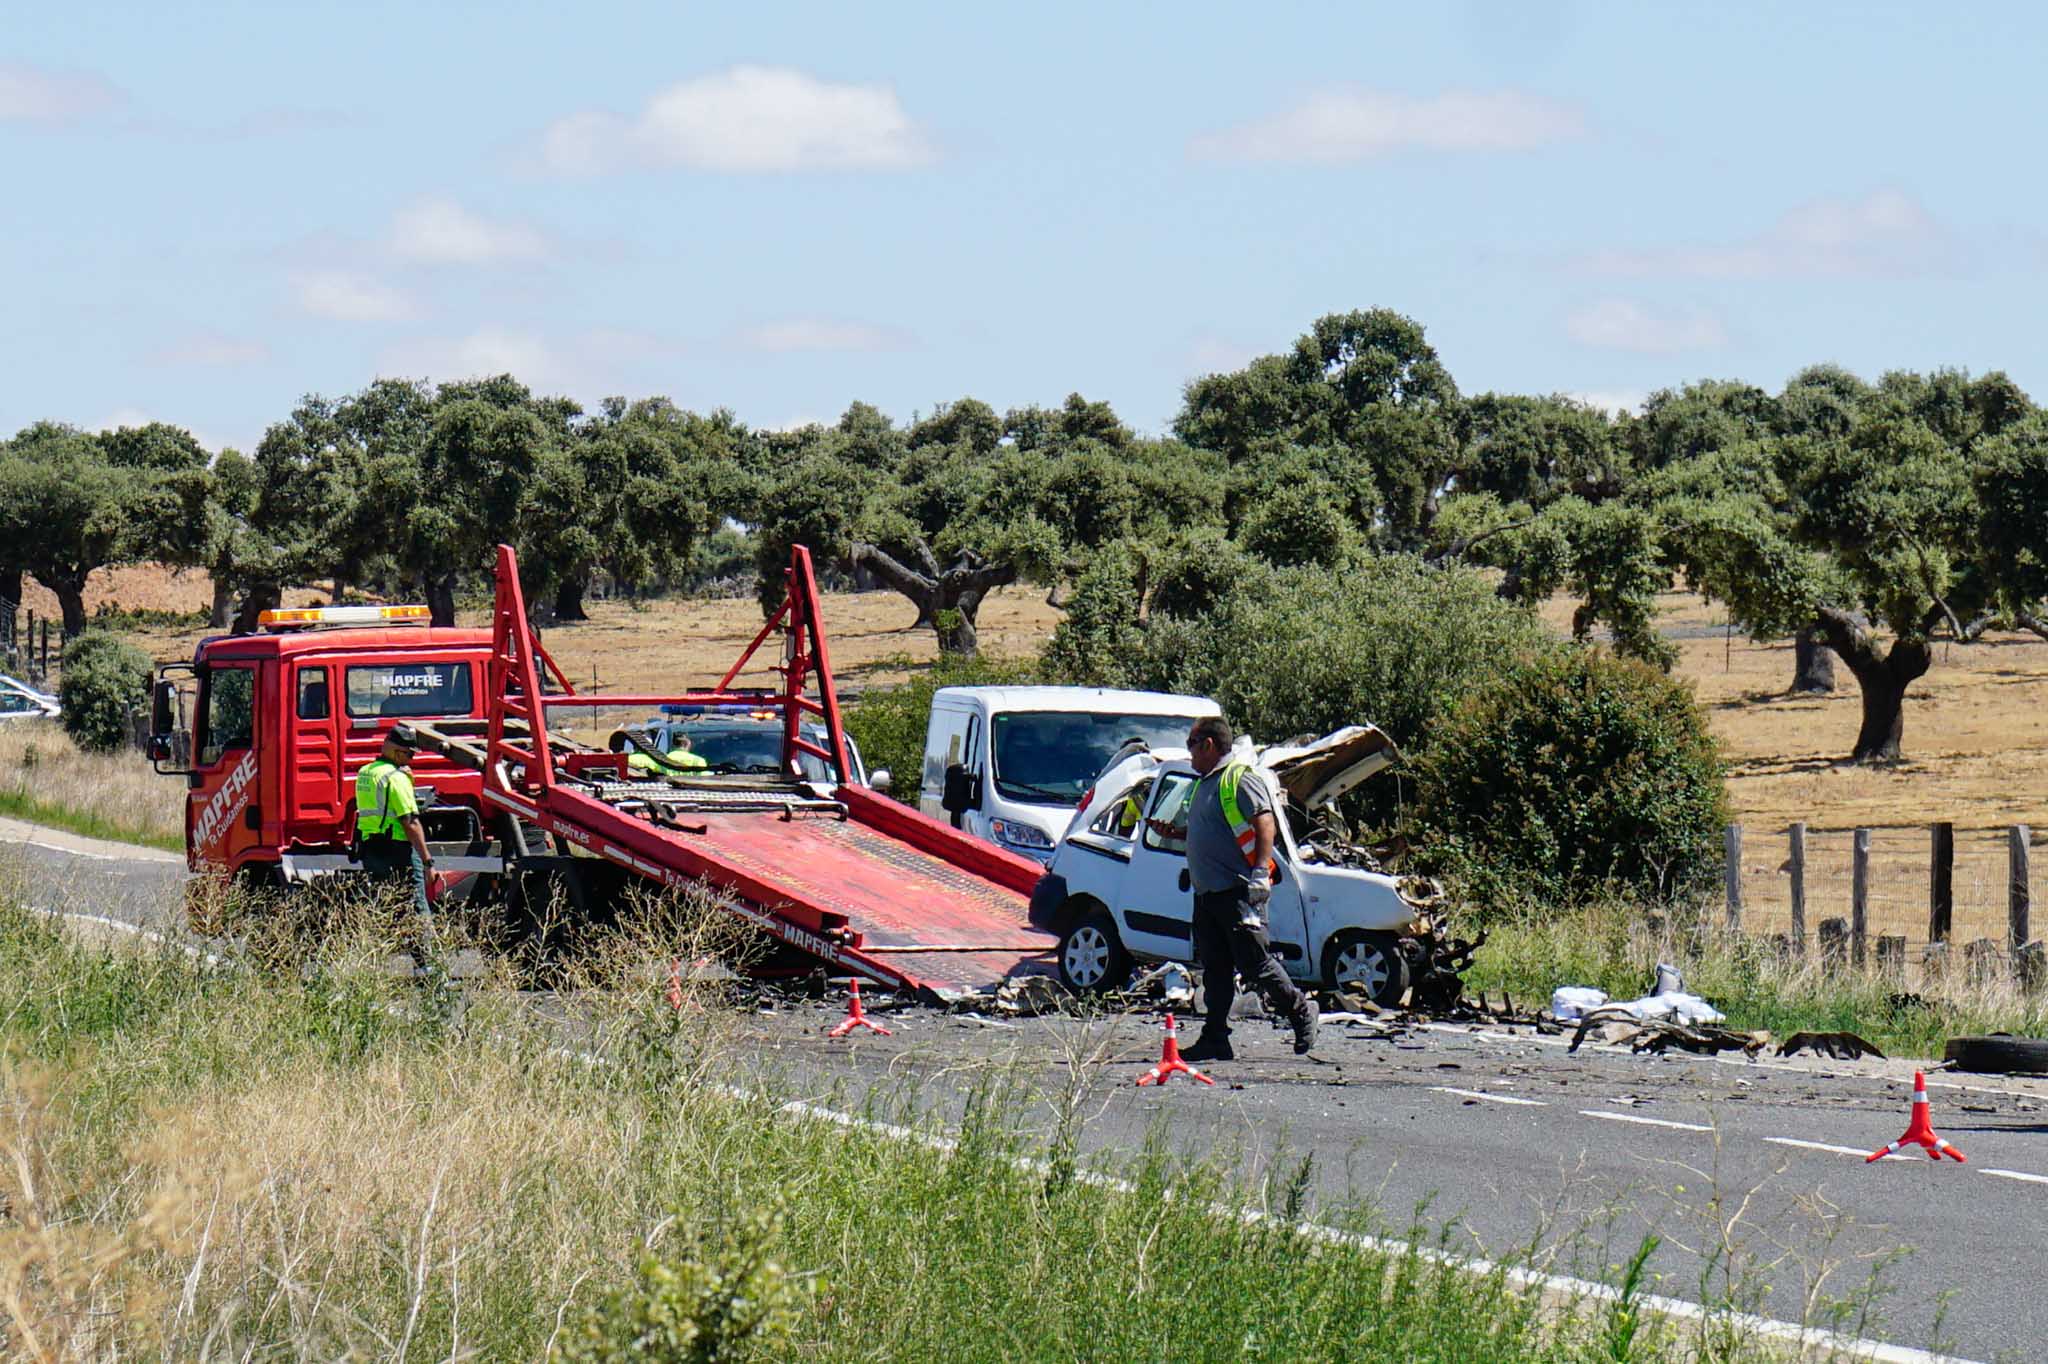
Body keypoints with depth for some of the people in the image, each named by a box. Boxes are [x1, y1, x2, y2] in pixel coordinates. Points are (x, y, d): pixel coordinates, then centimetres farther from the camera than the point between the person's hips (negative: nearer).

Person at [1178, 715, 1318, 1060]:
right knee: (1215, 970, 6)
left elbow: (1266, 826, -16)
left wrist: (1260, 871, -24)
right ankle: (1215, 1041, 6)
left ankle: (1300, 1010, 9)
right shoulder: (1204, 784, 21)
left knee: (1255, 963, -7)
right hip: (1207, 891, 9)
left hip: (1237, 891, -9)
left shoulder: (1240, 779, -9)